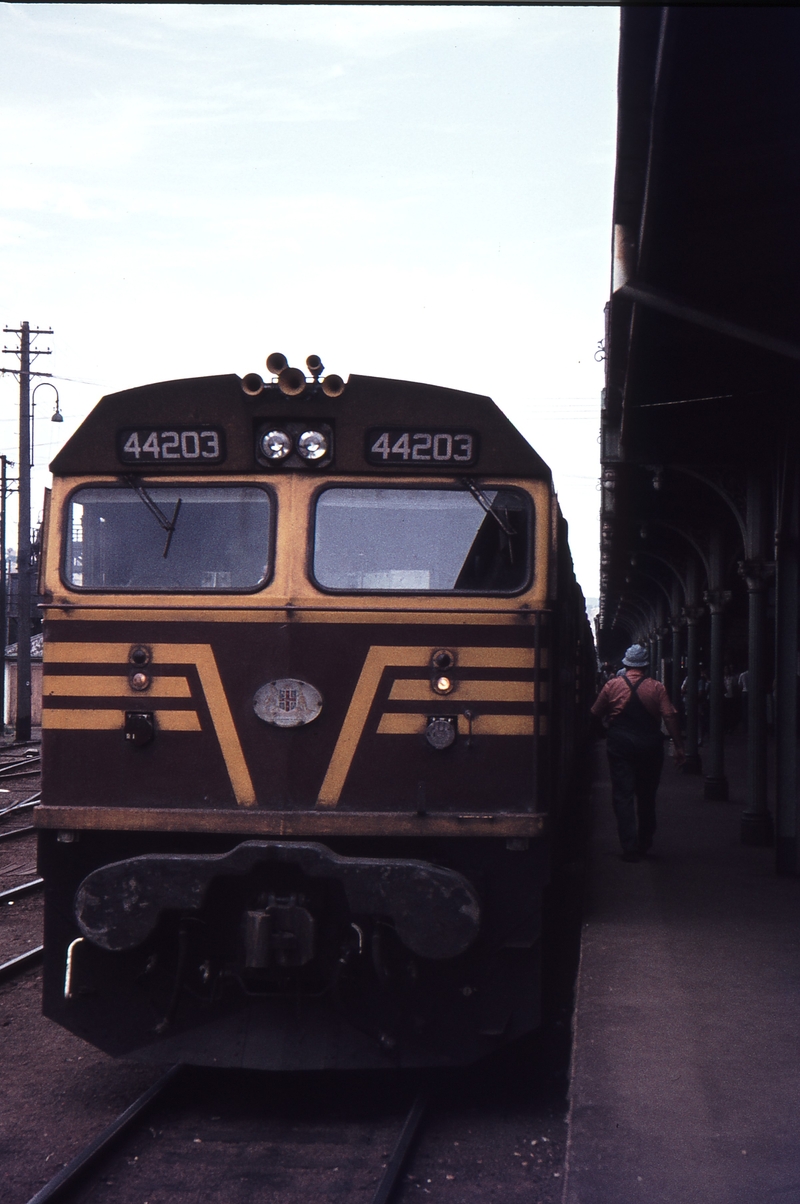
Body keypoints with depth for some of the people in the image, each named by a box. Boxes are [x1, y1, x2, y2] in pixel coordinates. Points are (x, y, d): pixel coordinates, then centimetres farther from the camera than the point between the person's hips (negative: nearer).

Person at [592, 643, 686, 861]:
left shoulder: (612, 685, 0)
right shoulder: (656, 688, -1)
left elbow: (595, 715, 7)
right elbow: (670, 717, -7)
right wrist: (678, 747, -4)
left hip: (620, 746, -1)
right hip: (650, 745, 1)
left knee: (623, 796, -1)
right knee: (646, 796, 15)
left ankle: (630, 848, -9)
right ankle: (645, 844, 24)